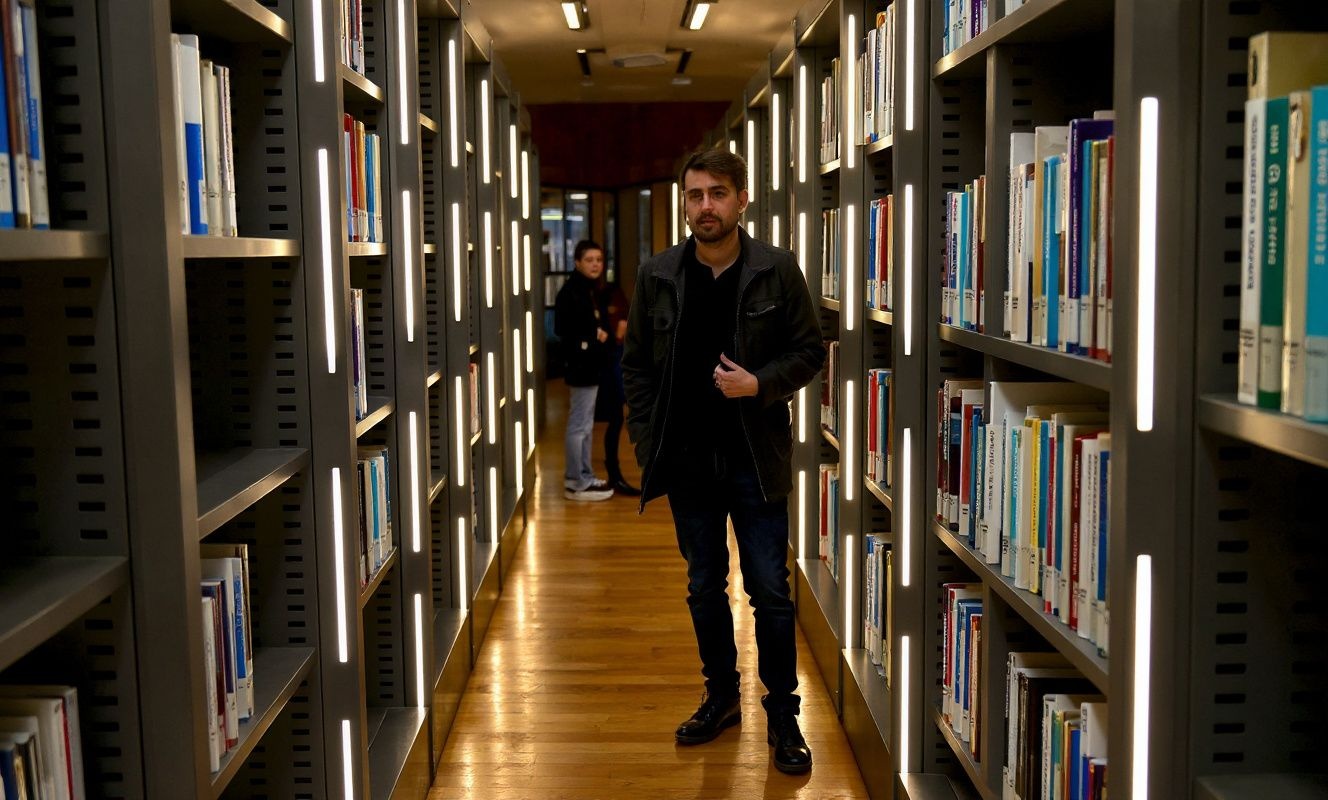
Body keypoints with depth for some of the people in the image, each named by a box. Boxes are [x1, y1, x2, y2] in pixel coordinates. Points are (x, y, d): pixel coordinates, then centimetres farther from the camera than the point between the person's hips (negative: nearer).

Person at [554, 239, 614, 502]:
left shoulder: (588, 289, 15)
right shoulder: (571, 291, -15)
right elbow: (562, 329, -23)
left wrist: (600, 333, 1)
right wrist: (594, 335, -15)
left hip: (590, 366, 10)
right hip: (580, 366, -10)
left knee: (586, 425, 16)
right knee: (578, 426, -5)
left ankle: (582, 476, 25)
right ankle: (577, 484, 1)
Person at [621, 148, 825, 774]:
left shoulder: (778, 271, -5)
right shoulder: (657, 275, 2)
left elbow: (809, 352, 0)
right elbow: (636, 363, 7)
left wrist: (759, 383, -17)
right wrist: (645, 440, 0)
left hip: (756, 460, -2)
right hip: (686, 461, 3)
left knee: (770, 591, 2)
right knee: (704, 588, 14)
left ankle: (782, 714, 17)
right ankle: (721, 697, 31)